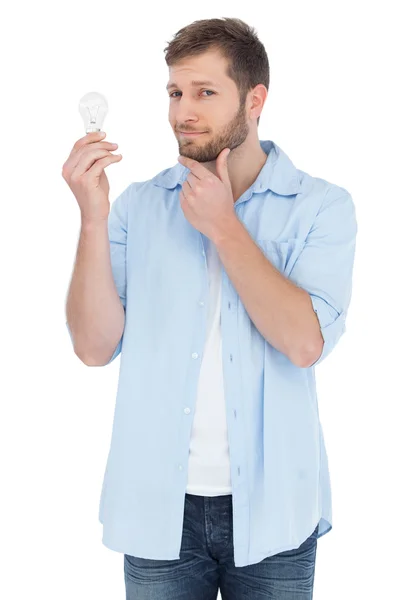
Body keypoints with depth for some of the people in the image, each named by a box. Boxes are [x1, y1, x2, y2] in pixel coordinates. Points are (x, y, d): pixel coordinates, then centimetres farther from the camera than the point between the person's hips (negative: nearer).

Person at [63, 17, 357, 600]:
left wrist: (222, 226, -15)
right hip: (159, 506, 1)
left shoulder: (321, 206, -5)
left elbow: (305, 342, -18)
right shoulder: (139, 205, 0)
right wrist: (93, 218, -17)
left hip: (271, 508, -1)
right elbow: (95, 348, -7)